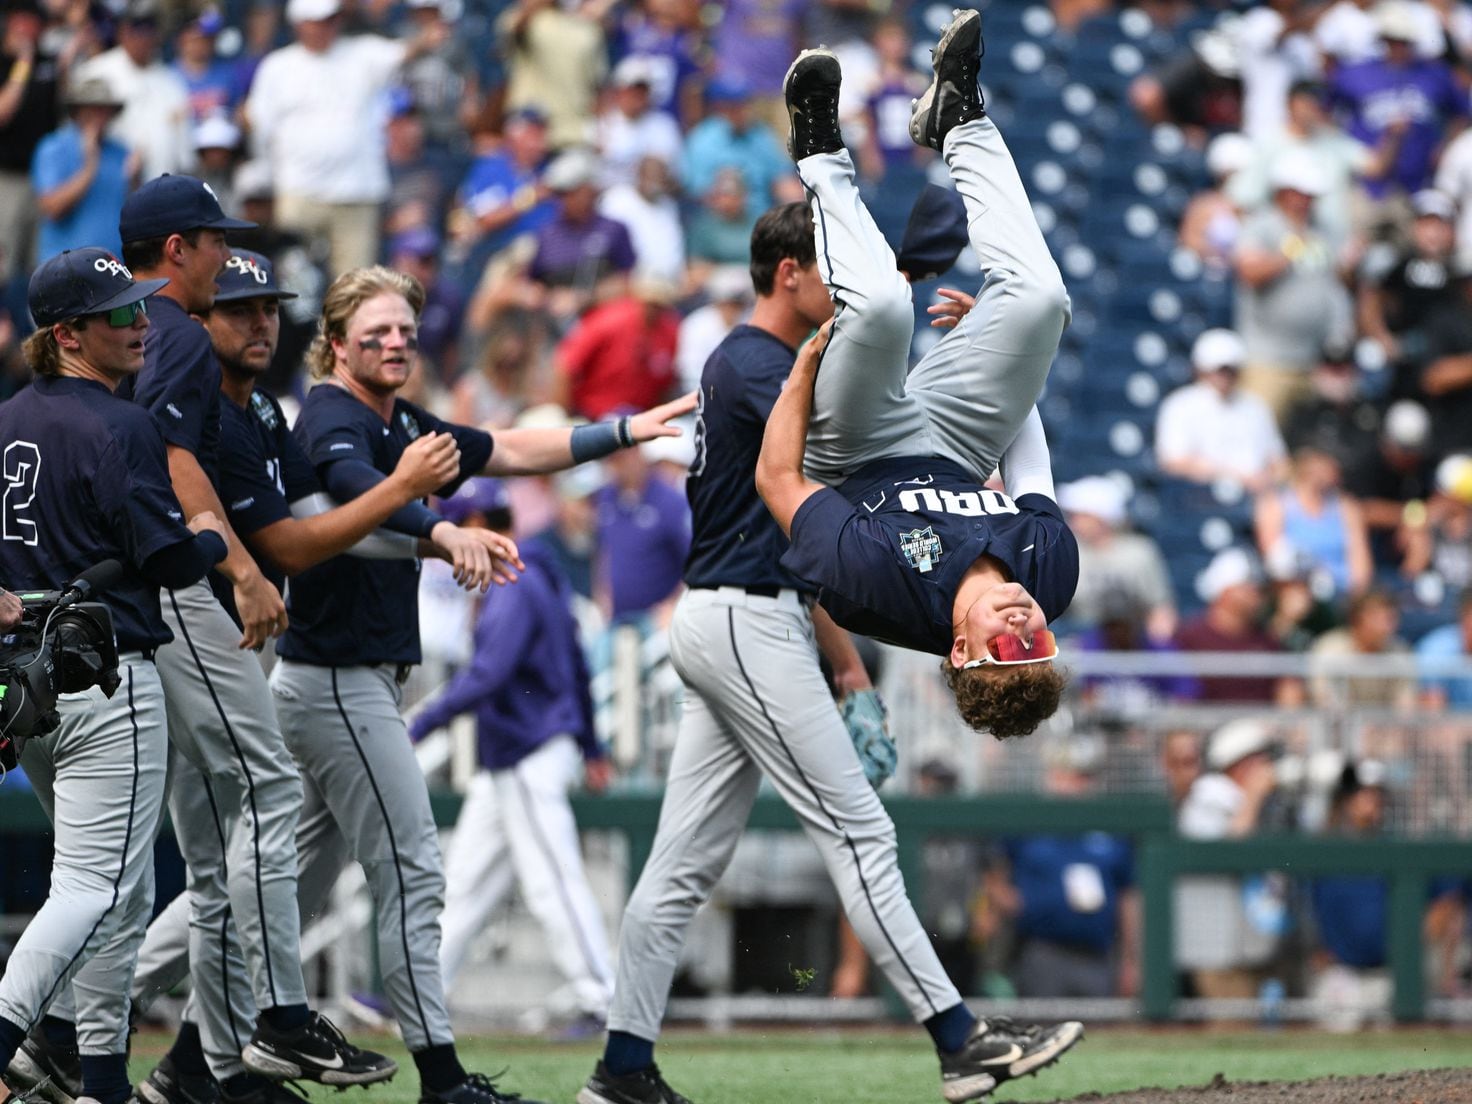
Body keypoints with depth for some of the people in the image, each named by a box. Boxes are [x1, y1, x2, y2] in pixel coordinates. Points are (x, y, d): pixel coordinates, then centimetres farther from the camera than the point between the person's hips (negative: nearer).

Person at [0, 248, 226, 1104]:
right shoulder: (119, 429, -13)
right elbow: (169, 562, -14)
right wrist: (213, 537, 5)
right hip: (107, 680, -9)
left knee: (122, 888, 17)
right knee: (100, 887, -10)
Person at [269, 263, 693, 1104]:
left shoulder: (405, 427, 15)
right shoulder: (334, 422, -15)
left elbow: (512, 452, 22)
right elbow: (361, 491, -37)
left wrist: (625, 432, 15)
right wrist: (445, 531, -55)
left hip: (361, 681, 10)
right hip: (338, 681, -10)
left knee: (305, 879, 14)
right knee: (412, 873, -9)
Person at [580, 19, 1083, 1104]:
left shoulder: (770, 367, 21)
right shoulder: (751, 364, -11)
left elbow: (799, 530, 23)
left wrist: (844, 658, 22)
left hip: (733, 623, 10)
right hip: (744, 624, -10)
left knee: (689, 854, 7)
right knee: (856, 827, -11)